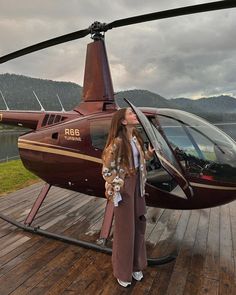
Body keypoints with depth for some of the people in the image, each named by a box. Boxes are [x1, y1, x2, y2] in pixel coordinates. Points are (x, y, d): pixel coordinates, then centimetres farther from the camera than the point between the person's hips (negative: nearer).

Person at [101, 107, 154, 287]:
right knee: (125, 227, 7)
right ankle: (122, 271, 31)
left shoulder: (136, 137, 6)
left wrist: (149, 154, -1)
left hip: (137, 184, 8)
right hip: (124, 185, -8)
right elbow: (108, 168, -15)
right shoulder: (117, 141, -19)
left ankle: (135, 266, 38)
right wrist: (117, 187, -13)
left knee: (138, 224, 17)